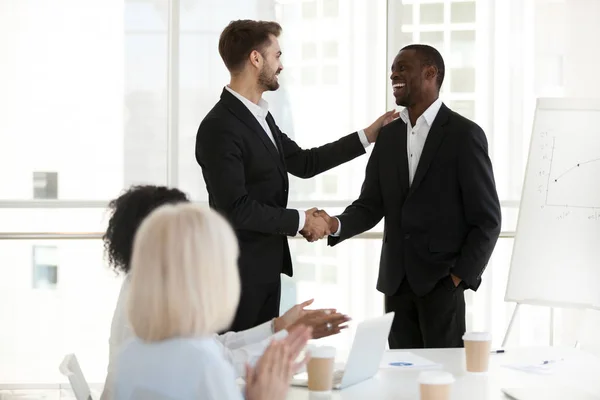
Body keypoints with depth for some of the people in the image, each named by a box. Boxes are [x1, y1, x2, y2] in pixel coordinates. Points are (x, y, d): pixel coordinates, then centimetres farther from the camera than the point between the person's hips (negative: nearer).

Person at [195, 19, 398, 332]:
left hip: (266, 267, 9)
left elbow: (303, 163, 16)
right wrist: (300, 221, -14)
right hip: (239, 271, -9)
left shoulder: (259, 117, 10)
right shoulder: (220, 127, -20)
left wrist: (369, 134, 16)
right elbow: (236, 208, -24)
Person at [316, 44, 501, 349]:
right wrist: (337, 225, -11)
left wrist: (460, 276, -12)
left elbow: (487, 219, -7)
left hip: (442, 280, -5)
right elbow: (371, 204, 9)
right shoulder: (388, 135, 11)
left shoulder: (464, 135, -7)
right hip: (396, 280, 5)